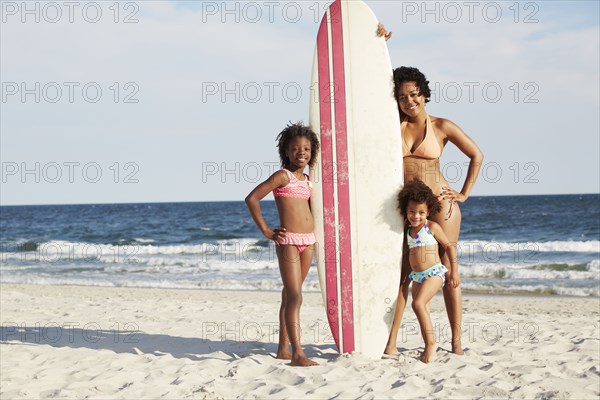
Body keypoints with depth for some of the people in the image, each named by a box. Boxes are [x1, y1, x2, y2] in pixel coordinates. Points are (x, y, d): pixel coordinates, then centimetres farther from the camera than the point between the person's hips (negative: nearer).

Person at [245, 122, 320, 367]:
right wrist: (266, 231, -10)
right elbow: (252, 198, -12)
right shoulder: (283, 176, -7)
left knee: (290, 296, 12)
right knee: (295, 297, -13)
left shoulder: (306, 179, 14)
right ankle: (297, 353, -16)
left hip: (308, 241, 7)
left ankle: (283, 349, 18)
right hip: (288, 241, -7)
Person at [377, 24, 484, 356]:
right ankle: (391, 342, 1)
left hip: (439, 203, -2)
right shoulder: (395, 124, 5)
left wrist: (464, 194, 3)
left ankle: (457, 343, 7)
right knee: (401, 272, 0)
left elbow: (477, 156, 7)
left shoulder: (441, 126, 0)